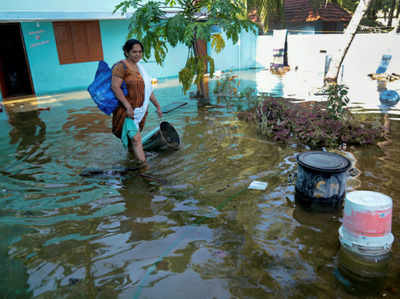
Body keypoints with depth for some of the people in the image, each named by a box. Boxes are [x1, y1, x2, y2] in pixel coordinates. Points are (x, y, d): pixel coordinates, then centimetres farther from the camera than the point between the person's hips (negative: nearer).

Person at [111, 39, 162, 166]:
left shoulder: (139, 67, 15)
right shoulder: (121, 66, -10)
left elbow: (147, 89, 20)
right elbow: (115, 87, -19)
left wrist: (157, 105, 18)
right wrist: (128, 106, -24)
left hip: (141, 110, 8)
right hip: (127, 110, -7)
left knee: (134, 136, 16)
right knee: (136, 138, -12)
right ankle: (144, 165, -11)